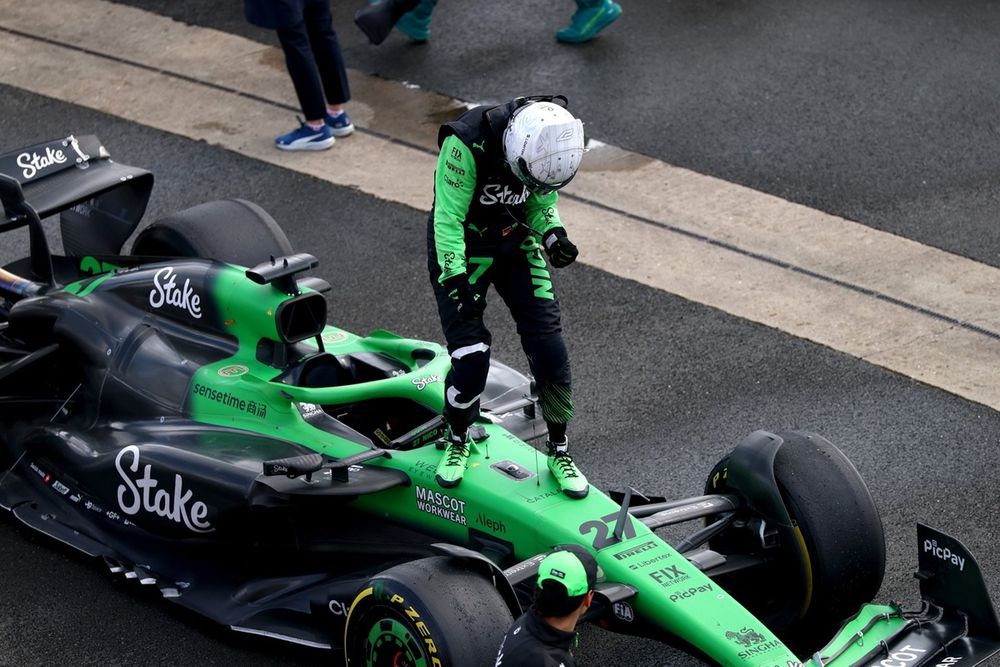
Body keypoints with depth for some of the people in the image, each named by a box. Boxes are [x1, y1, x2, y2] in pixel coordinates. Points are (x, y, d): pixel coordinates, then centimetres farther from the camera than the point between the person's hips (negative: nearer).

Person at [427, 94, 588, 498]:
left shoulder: (550, 144, -16)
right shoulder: (467, 144, -32)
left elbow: (543, 201, 2)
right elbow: (448, 219, -24)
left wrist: (552, 235, -17)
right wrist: (456, 282, -28)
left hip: (517, 243, 4)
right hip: (461, 248, -4)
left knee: (548, 346, -4)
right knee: (470, 355, -12)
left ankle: (558, 450, 14)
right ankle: (458, 441, 17)